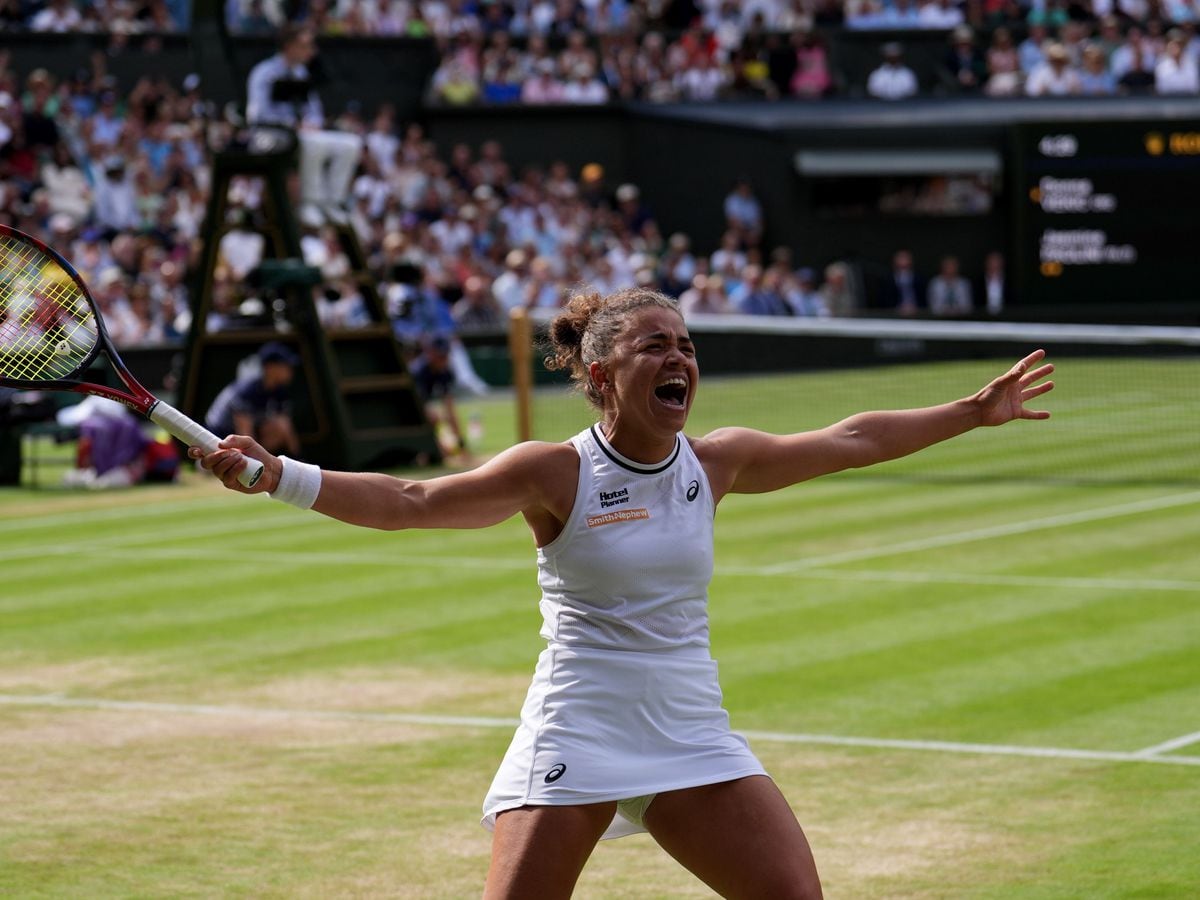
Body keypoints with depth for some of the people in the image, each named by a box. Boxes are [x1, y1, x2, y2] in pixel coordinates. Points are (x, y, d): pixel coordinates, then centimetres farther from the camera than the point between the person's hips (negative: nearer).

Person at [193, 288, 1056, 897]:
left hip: (693, 739, 4)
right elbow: (409, 502, -18)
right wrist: (279, 476, -30)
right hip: (576, 737, -4)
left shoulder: (717, 462, 3)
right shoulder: (555, 474, -10)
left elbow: (851, 441, 15)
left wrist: (974, 411, 22)